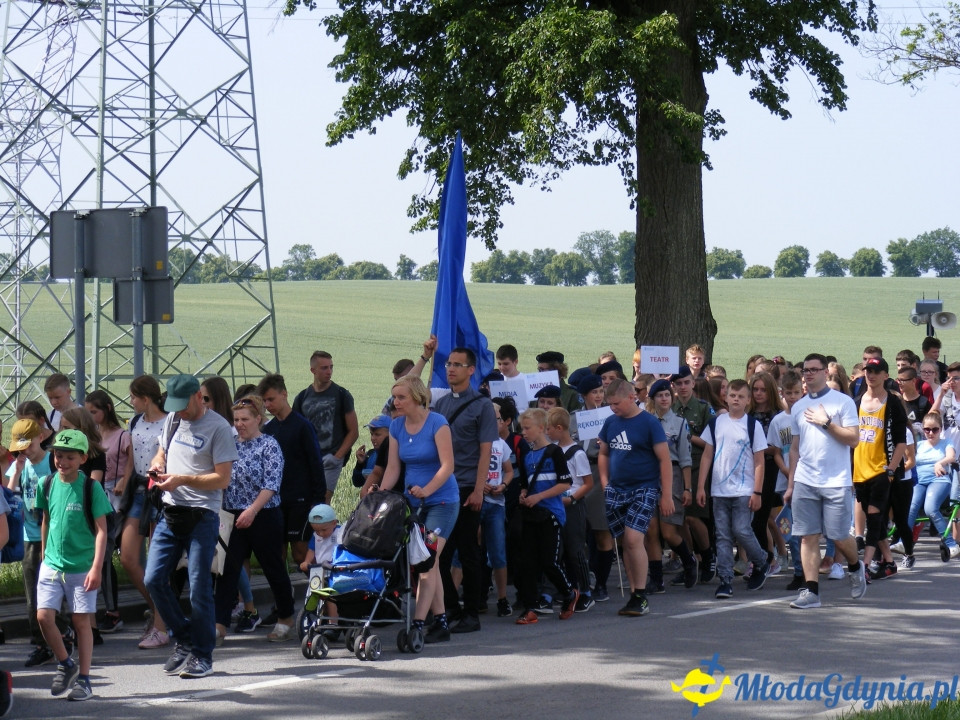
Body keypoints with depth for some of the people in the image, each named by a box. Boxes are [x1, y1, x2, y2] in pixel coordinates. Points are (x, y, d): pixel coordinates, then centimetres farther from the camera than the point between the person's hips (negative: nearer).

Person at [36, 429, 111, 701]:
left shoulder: (91, 487, -10)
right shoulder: (48, 484, 1)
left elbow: (101, 529, -10)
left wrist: (96, 568, -16)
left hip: (82, 566, -3)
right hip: (51, 564, 3)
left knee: (82, 620, 2)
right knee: (44, 616, -6)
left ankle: (83, 679, 11)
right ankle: (65, 664, 16)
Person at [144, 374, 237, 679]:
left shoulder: (218, 428, -9)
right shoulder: (173, 420, 13)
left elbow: (222, 478, -12)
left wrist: (182, 479, -20)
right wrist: (157, 465, 3)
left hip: (202, 516, -7)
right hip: (170, 513, 7)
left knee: (199, 587, -4)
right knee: (154, 580, 1)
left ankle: (202, 655, 7)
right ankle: (184, 640, 18)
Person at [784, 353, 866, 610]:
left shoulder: (843, 401, -1)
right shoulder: (798, 407, 14)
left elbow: (853, 439, -7)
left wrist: (826, 423, -14)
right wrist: (790, 484, 14)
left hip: (836, 482, -4)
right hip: (805, 482, 4)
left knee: (839, 536, 0)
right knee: (808, 537, -2)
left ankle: (855, 568, 29)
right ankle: (811, 591, -1)